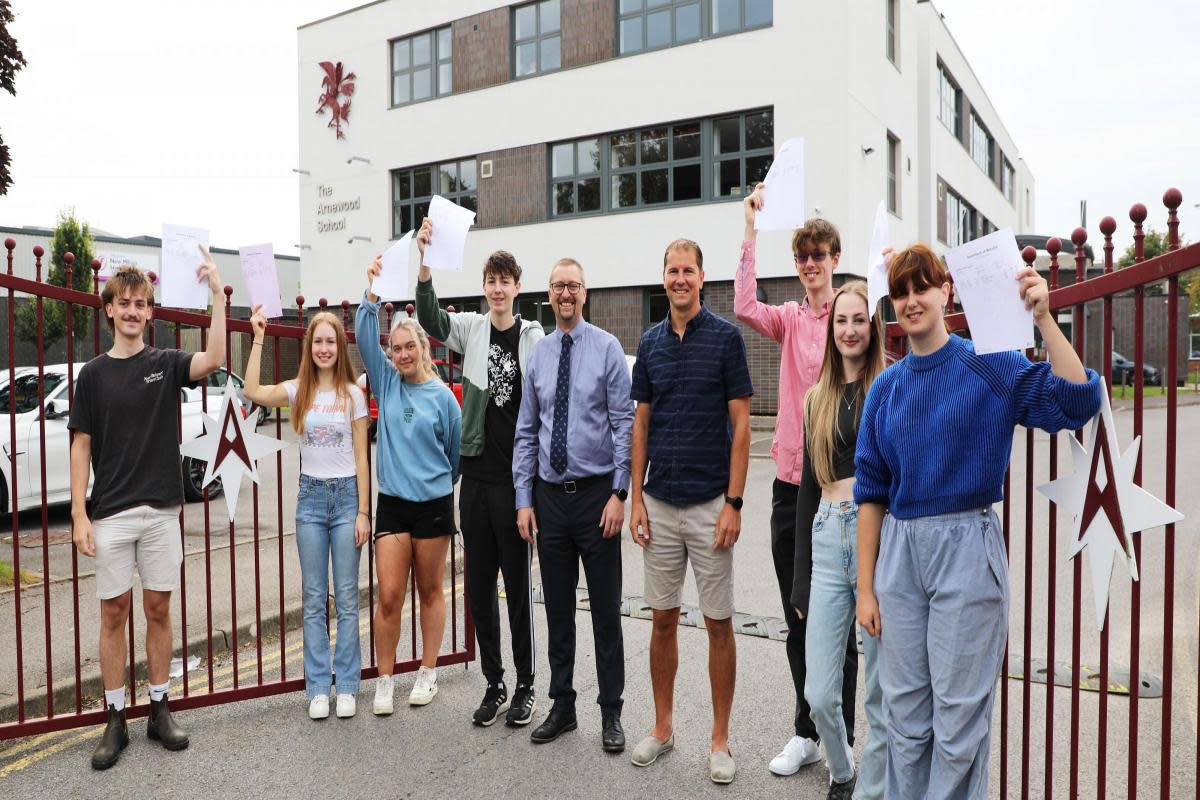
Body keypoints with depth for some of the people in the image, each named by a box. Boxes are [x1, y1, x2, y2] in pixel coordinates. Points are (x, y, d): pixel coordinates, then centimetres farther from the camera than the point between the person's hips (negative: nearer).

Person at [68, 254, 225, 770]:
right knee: (114, 612, 6)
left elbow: (214, 359, -18)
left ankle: (159, 710, 20)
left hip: (162, 510, 0)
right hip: (110, 514, 0)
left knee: (158, 609, 8)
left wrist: (216, 292, -24)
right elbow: (81, 446, 1)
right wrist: (78, 514, -6)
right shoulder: (94, 373, 3)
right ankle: (115, 720, 17)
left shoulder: (167, 364, 3)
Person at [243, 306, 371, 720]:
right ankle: (318, 689, 16)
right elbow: (253, 392, -14)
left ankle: (347, 687, 13)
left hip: (347, 494, -2)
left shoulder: (353, 394, 0)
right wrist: (258, 338, -10)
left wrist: (363, 512, -5)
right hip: (310, 496, 2)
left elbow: (361, 458, -1)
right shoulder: (298, 390, 4)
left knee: (346, 598, 4)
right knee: (314, 600, 7)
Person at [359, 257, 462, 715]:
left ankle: (428, 674, 25)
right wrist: (372, 291, -20)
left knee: (430, 592, 11)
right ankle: (385, 681, 14)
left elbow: (457, 452, 6)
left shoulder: (442, 396, -4)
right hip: (392, 503, 2)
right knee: (389, 596, 0)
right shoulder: (386, 382, 3)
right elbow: (364, 336, -9)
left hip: (434, 504, -1)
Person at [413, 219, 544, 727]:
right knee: (479, 586, 10)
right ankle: (494, 683, 25)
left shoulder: (534, 338, -1)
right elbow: (430, 320, -11)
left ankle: (525, 686, 20)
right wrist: (425, 263, -26)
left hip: (518, 478, -3)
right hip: (476, 477, 3)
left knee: (519, 587, 5)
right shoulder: (471, 329, 6)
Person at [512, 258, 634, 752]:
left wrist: (619, 493, -12)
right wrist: (524, 500, 3)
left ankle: (611, 713, 19)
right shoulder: (538, 354, 8)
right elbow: (526, 433, 9)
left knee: (605, 610, 5)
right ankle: (562, 706, 28)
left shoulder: (607, 348, -4)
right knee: (557, 609, 13)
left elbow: (624, 425, -7)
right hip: (550, 495, 4)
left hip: (596, 494, -4)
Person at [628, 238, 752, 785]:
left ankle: (720, 739, 20)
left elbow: (741, 425, -6)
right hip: (660, 504, 4)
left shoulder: (725, 337, -4)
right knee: (663, 619, 12)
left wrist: (733, 503, -13)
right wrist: (636, 499, 4)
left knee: (718, 624, 5)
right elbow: (641, 424, 10)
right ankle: (662, 728, 27)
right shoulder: (650, 343, 8)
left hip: (710, 504, -4)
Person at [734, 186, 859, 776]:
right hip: (789, 481, 5)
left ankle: (842, 740, 20)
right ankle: (806, 733, 29)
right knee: (796, 617, 14)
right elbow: (744, 307, -11)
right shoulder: (790, 318, 8)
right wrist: (750, 229, -9)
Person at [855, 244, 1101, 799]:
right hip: (899, 550, 4)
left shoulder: (992, 367, -3)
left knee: (959, 716, 6)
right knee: (905, 715, 13)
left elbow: (1078, 402, -17)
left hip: (966, 548, -3)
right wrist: (865, 588, 5)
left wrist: (1043, 319, -22)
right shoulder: (885, 388, 6)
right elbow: (870, 492, 6)